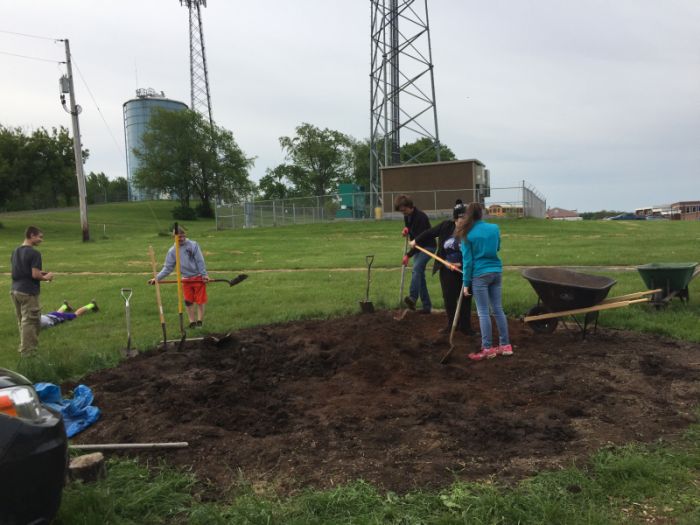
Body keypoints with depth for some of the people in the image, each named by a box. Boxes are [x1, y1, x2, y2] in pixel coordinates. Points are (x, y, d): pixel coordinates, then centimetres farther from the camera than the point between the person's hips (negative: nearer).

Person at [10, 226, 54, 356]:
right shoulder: (34, 253, -16)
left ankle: (26, 348, 28)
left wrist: (40, 273, 14)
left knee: (22, 321, 17)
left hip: (15, 290, 8)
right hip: (28, 292, -8)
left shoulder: (15, 251, 10)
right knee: (29, 322, 0)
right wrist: (46, 277, -2)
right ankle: (27, 352, 6)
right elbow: (35, 275, -21)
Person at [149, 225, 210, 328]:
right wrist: (157, 278, -7)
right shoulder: (172, 250, 1)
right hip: (186, 279, 3)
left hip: (198, 277, -3)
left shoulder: (193, 245, -7)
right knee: (188, 302, 6)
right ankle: (192, 322, 17)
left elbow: (200, 261, -9)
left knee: (200, 301, 3)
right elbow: (168, 267, 2)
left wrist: (204, 274, -15)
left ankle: (200, 321, 15)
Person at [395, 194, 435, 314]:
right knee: (420, 274, 6)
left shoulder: (421, 217, -23)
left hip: (427, 246, -9)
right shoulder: (407, 216, 3)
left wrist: (408, 255, -29)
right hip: (417, 247, 9)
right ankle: (426, 305, 11)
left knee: (416, 268, -30)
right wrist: (406, 229, -4)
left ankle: (412, 298, -41)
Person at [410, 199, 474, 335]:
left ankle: (465, 326, 17)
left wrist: (462, 264, -25)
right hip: (447, 270, 2)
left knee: (465, 298, 4)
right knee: (449, 298, 6)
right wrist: (416, 240, 19)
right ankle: (452, 324, 22)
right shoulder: (446, 226, -7)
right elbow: (430, 233, 9)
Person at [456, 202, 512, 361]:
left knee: (483, 312, 1)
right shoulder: (494, 228, 3)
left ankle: (488, 349, 5)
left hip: (479, 275, -5)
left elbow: (467, 260, -8)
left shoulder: (467, 234, -8)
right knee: (498, 309, 12)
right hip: (496, 271, 5)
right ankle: (505, 345, 18)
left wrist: (466, 283, -4)